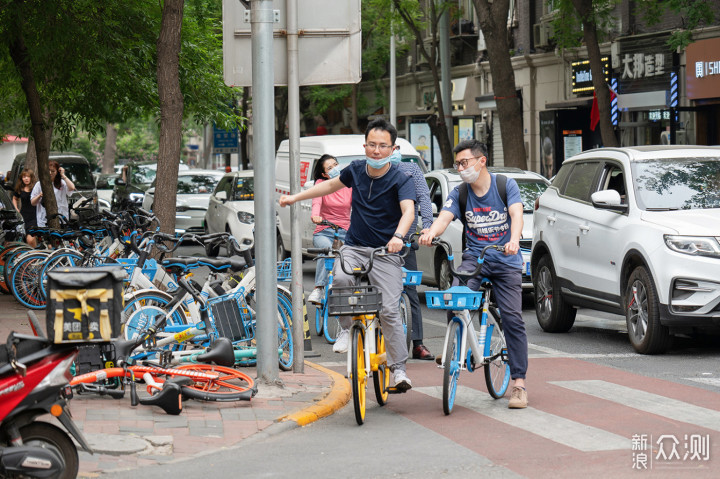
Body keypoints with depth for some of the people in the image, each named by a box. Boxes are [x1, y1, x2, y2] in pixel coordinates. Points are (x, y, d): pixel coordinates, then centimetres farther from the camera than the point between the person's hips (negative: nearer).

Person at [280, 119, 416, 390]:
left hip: (385, 253, -3)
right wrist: (296, 197, 27)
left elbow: (408, 210, -29)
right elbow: (332, 185, 25)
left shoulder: (400, 180, -11)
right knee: (341, 279, -29)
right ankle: (346, 329, -5)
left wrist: (398, 236, -49)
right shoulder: (356, 170, 4)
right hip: (354, 247, 3)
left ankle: (398, 368, -1)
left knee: (389, 311, -12)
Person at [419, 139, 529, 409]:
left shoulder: (506, 186, -2)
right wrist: (431, 233, -36)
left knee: (513, 319, -9)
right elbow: (444, 218, -12)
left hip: (506, 261, -2)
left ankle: (519, 383, -3)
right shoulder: (459, 194, 4)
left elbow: (516, 215, -17)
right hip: (474, 258, 2)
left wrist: (514, 240, -39)